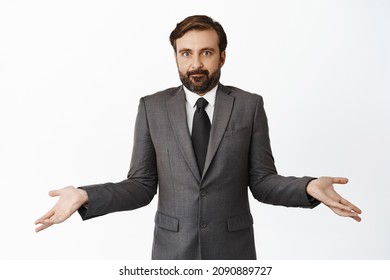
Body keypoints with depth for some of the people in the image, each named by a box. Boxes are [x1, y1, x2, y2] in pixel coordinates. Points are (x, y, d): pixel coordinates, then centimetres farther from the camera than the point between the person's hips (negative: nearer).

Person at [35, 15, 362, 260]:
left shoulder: (249, 106, -4)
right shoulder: (152, 107, -3)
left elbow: (262, 181, -3)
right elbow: (142, 185, -2)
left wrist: (308, 186, -21)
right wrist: (85, 196, -17)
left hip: (232, 250, 0)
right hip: (172, 250, 0)